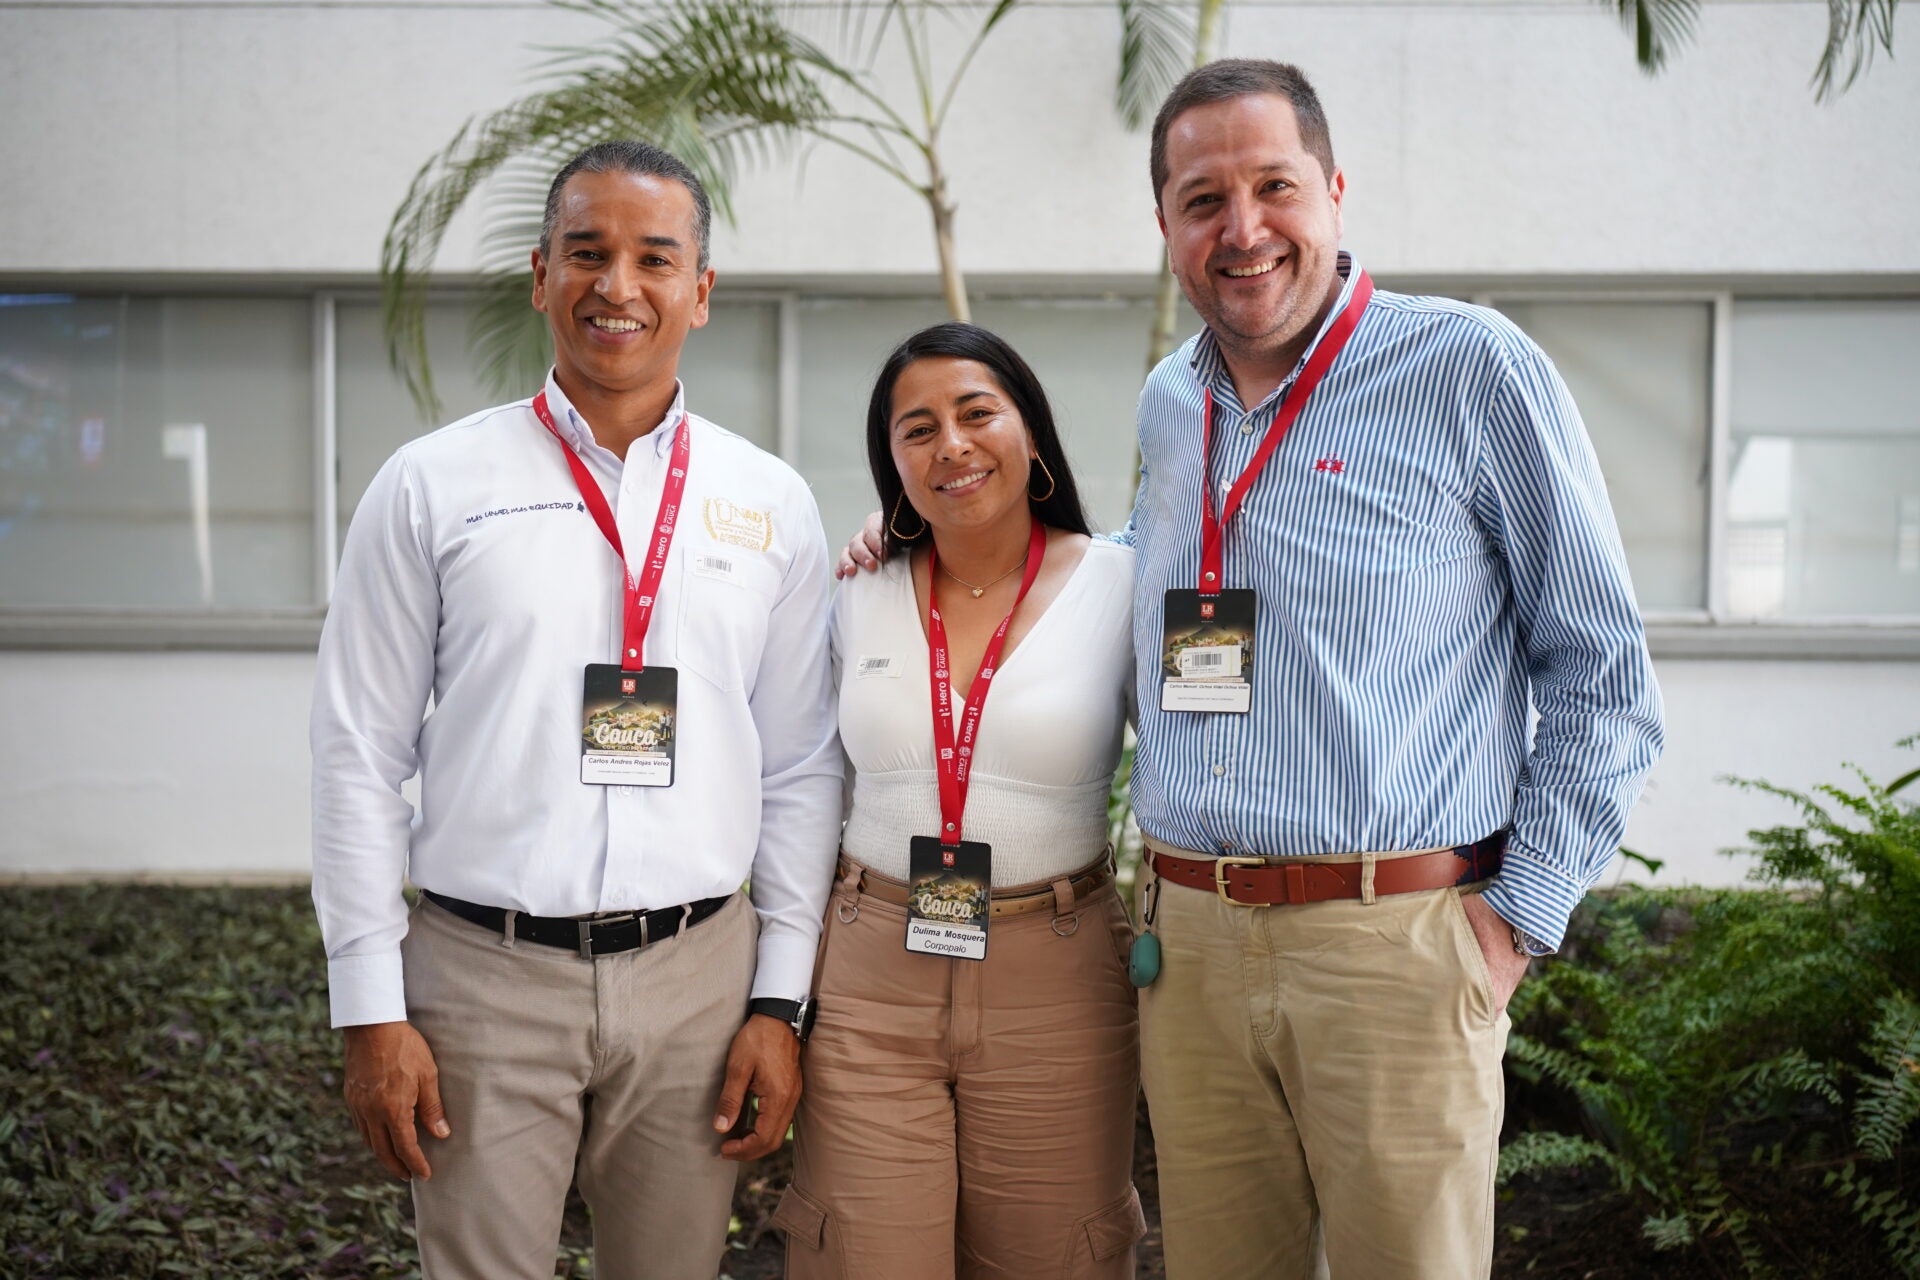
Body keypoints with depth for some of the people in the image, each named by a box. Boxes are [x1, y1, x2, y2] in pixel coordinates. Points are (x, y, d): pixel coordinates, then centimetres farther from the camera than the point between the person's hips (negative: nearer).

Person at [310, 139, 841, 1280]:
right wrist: (372, 1011, -3)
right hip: (483, 973, -1)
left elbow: (802, 768, 6)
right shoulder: (432, 488, 0)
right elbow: (360, 754, 0)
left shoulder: (773, 504, 5)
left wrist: (781, 999, 2)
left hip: (696, 973, 2)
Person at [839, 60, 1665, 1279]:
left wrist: (1523, 911, -7)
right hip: (1187, 940, 5)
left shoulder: (1472, 368, -6)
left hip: (1393, 941, -5)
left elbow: (1602, 670, -2)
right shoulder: (1167, 404, 12)